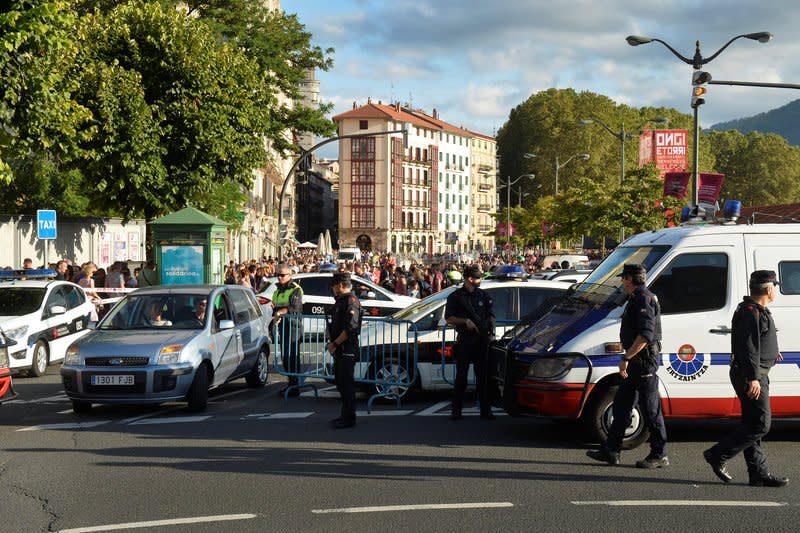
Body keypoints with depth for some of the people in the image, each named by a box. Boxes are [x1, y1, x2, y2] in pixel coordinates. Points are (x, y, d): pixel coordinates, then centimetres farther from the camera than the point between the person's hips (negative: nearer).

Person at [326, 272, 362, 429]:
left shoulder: (351, 301, -12)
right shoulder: (340, 301, 19)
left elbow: (351, 327, -22)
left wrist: (335, 344, -19)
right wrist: (332, 342, 7)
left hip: (347, 349, -10)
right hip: (339, 350, 10)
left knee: (346, 384, -7)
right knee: (340, 382, 14)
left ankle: (349, 418, -3)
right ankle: (345, 415, 23)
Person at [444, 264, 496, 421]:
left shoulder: (484, 295, 12)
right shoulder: (455, 297, 1)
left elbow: (491, 316, 15)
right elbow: (449, 319, -2)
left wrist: (492, 332, 0)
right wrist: (465, 321, -16)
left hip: (482, 340, 3)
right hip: (464, 341, -3)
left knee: (483, 376, 3)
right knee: (461, 377, 1)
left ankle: (485, 410, 7)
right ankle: (456, 410, 6)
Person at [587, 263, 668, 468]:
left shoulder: (644, 300, -16)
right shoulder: (636, 299, 17)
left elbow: (645, 335, -26)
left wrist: (626, 357, -24)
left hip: (644, 360, -11)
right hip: (636, 361, 11)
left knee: (650, 409, -4)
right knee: (621, 405, 11)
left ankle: (659, 455, 3)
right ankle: (611, 451, 14)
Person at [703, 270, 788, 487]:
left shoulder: (756, 311, 17)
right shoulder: (751, 312, -16)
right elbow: (748, 347, -23)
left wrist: (769, 353, 46)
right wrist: (753, 378, -27)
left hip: (754, 375, 11)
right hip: (751, 375, -11)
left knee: (752, 424, 10)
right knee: (760, 424, -11)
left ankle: (759, 474, 13)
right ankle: (717, 455, -7)